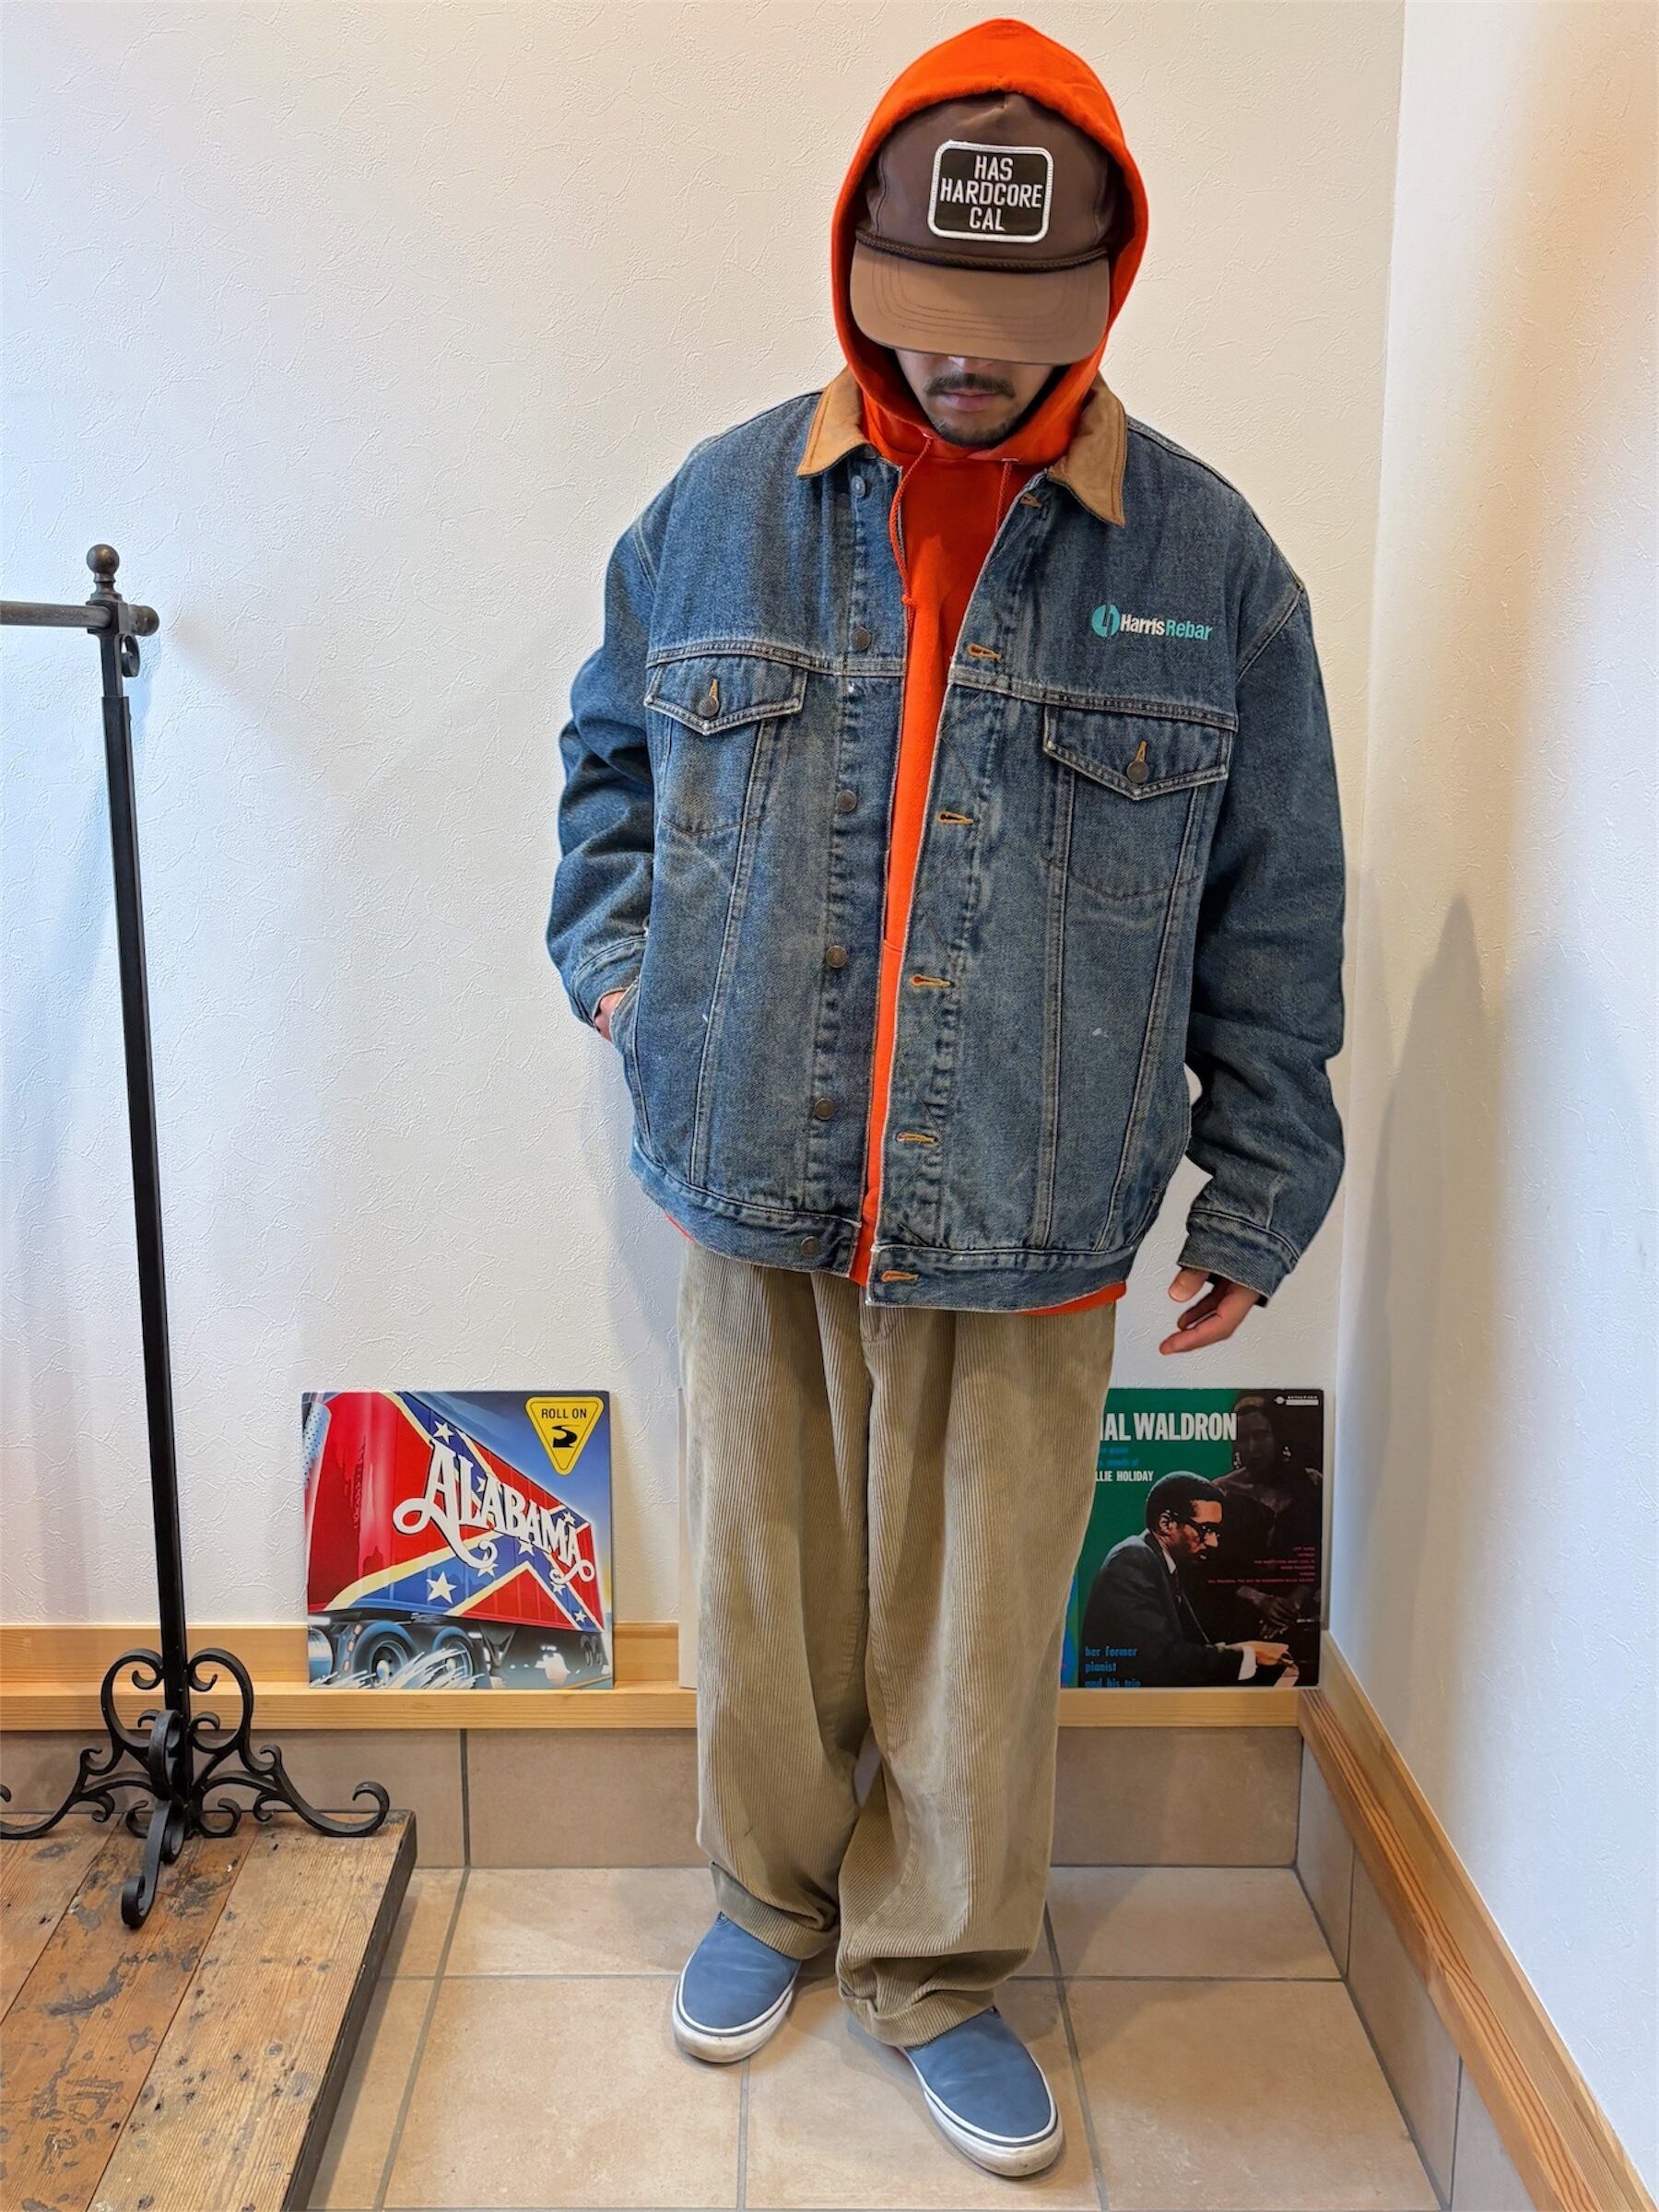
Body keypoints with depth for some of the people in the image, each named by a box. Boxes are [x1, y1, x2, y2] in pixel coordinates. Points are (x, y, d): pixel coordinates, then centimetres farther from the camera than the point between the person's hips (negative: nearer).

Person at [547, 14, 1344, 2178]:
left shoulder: (1207, 556, -1)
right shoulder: (719, 505, 3)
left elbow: (1275, 911, 3)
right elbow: (611, 750, 19)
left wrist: (1261, 1188, 4)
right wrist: (616, 956, 5)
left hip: (1032, 1231, -1)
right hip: (752, 1198, 2)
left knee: (981, 1637, 10)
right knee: (767, 1592, 16)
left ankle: (943, 1970, 36)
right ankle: (770, 1895, 43)